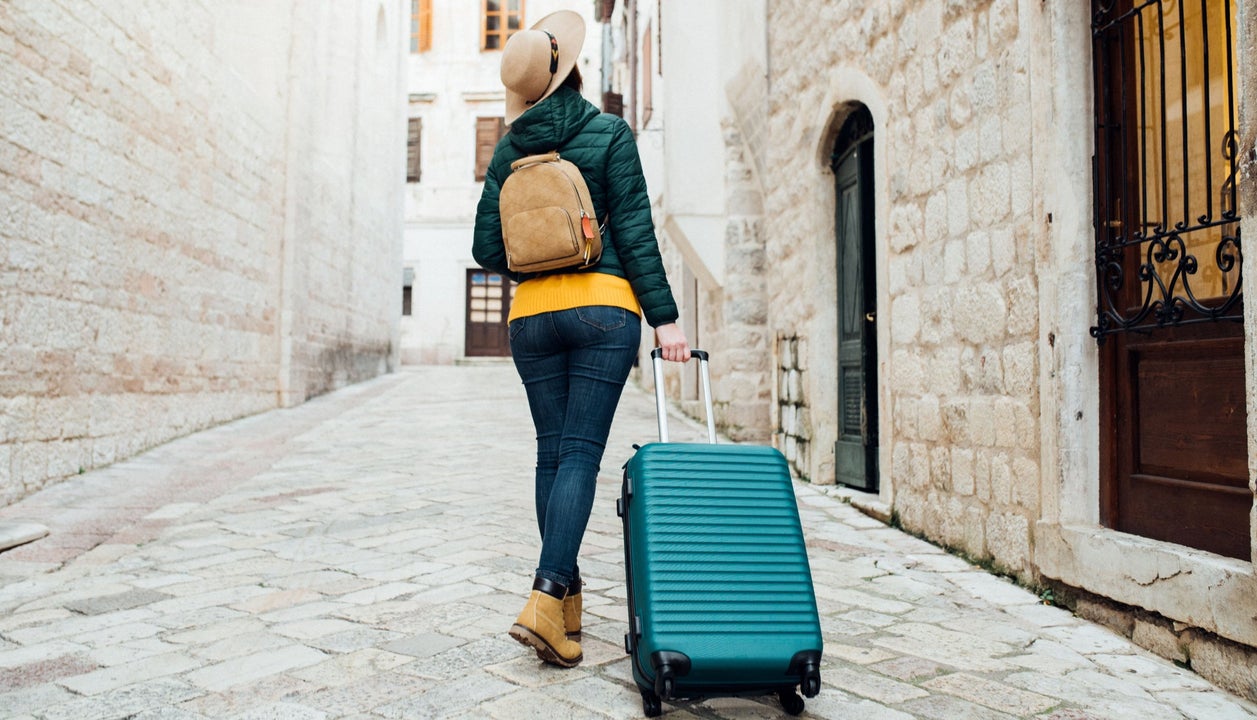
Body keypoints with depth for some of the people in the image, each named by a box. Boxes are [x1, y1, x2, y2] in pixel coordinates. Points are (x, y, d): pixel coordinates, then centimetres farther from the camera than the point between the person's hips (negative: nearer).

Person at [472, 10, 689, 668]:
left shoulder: (509, 149, 10)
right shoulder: (609, 134, 1)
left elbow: (487, 251, 7)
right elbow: (635, 232, -6)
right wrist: (663, 316, -5)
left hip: (532, 314, 4)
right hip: (604, 306, -3)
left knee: (552, 453, 10)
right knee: (582, 453, -5)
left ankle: (567, 598, 18)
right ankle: (545, 598, -15)